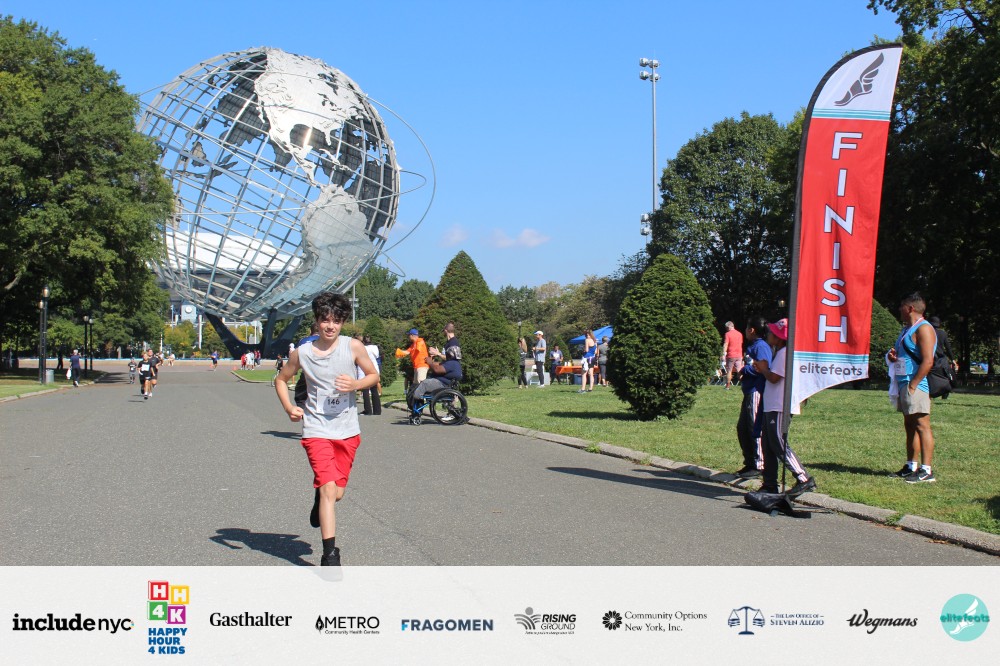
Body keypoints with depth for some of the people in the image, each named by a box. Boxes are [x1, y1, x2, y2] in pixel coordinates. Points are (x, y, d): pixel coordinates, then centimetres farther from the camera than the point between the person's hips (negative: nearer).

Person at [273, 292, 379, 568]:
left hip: (348, 430, 2)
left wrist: (355, 385, -15)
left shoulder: (353, 347, -5)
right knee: (329, 489, -14)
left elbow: (373, 375, 6)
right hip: (316, 429, -2)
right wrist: (288, 407, -4)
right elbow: (281, 379, 12)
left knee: (337, 492, 11)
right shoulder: (301, 353, -4)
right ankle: (330, 554, -9)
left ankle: (318, 496, 49)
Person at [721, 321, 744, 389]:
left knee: (729, 371, 4)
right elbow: (741, 344, 17)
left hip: (730, 355, -4)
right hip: (739, 355, 4)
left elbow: (725, 345, -14)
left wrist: (723, 355, -15)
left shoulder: (728, 334, -9)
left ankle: (728, 386, 7)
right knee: (739, 371, 5)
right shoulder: (740, 334, 9)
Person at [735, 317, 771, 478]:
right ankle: (749, 463, 23)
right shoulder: (752, 346, 20)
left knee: (755, 429, -7)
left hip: (756, 393, -11)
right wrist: (743, 370, 7)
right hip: (749, 392, 11)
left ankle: (759, 466, -1)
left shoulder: (760, 347, -13)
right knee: (742, 428, 14)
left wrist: (744, 369, -11)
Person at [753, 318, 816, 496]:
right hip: (772, 407, 11)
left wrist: (763, 368, -3)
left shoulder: (784, 353, -15)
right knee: (768, 445, 12)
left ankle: (804, 479, -11)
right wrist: (762, 369, 8)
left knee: (779, 445, -12)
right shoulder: (779, 353, 19)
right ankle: (770, 484, 16)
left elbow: (774, 378, -21)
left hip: (779, 408, -11)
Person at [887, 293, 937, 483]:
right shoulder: (907, 329, 21)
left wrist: (913, 385, -22)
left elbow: (927, 361, -20)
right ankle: (911, 467, 17)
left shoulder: (923, 329, -11)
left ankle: (927, 471, -12)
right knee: (910, 426, 12)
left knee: (922, 425, -11)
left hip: (916, 385, -10)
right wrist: (892, 356, 8)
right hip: (904, 385, 10)